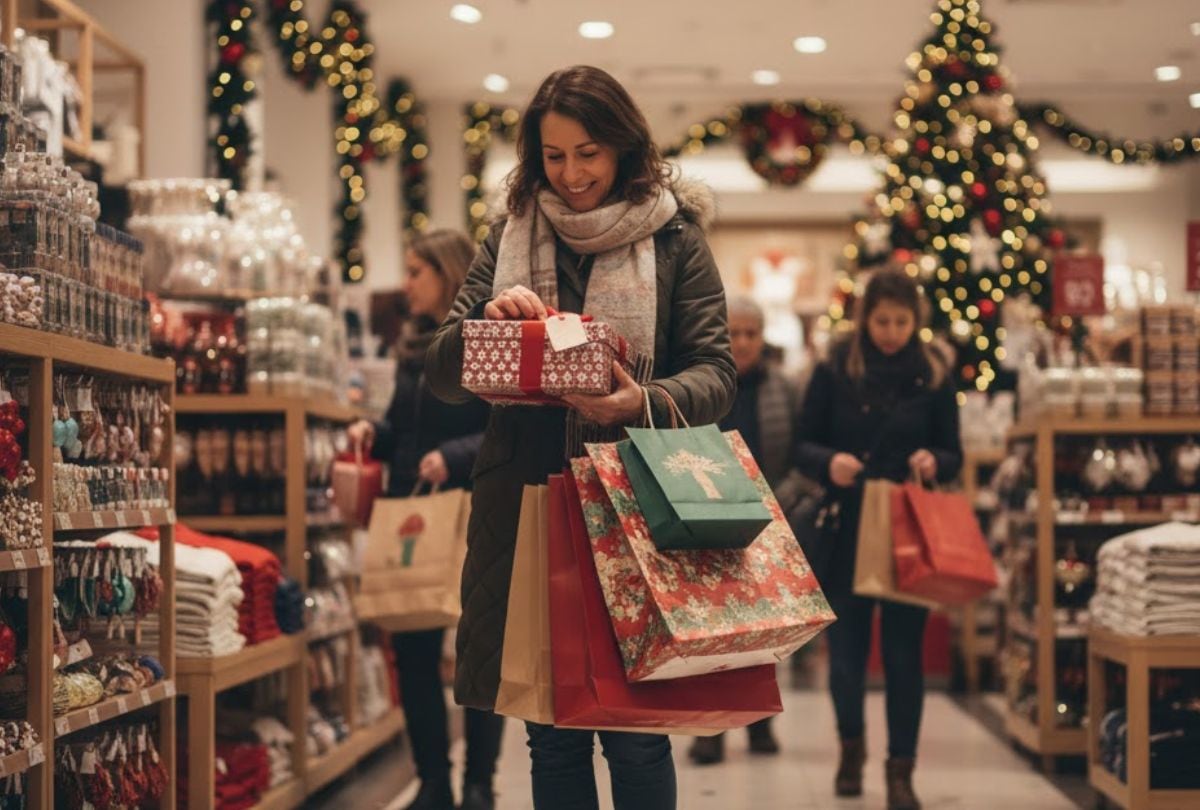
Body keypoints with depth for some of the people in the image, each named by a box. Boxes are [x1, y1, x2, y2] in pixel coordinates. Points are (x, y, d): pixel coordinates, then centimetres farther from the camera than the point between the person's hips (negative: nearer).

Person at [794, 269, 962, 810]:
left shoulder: (933, 378, 2)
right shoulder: (834, 372, -1)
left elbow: (953, 456, 6)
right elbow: (803, 446, 0)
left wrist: (933, 462, -17)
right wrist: (829, 461, -21)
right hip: (846, 531, 0)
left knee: (903, 652, 1)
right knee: (846, 647, 6)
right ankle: (851, 744, 32)